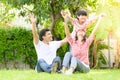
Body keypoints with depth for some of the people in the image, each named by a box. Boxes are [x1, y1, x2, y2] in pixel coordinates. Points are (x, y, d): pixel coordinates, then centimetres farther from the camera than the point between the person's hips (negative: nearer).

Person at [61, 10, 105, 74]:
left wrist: (99, 20, -11)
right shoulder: (73, 43, 2)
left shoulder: (86, 43, 0)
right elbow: (67, 33, -12)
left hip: (84, 67, -2)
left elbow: (94, 32, -7)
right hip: (75, 67, 2)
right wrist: (65, 20, -25)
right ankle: (63, 70, -39)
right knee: (68, 53, -20)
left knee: (74, 58, -30)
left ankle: (70, 71, -61)